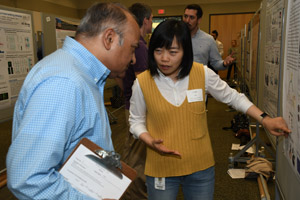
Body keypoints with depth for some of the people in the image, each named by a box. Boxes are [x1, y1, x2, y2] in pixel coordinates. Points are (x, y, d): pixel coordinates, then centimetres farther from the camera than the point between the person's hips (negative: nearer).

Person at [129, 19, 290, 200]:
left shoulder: (202, 74, -10)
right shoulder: (142, 82, -11)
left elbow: (232, 97, 4)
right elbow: (136, 121, 2)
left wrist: (264, 119, -2)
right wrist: (151, 142, -16)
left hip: (201, 167, 1)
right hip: (161, 169, -1)